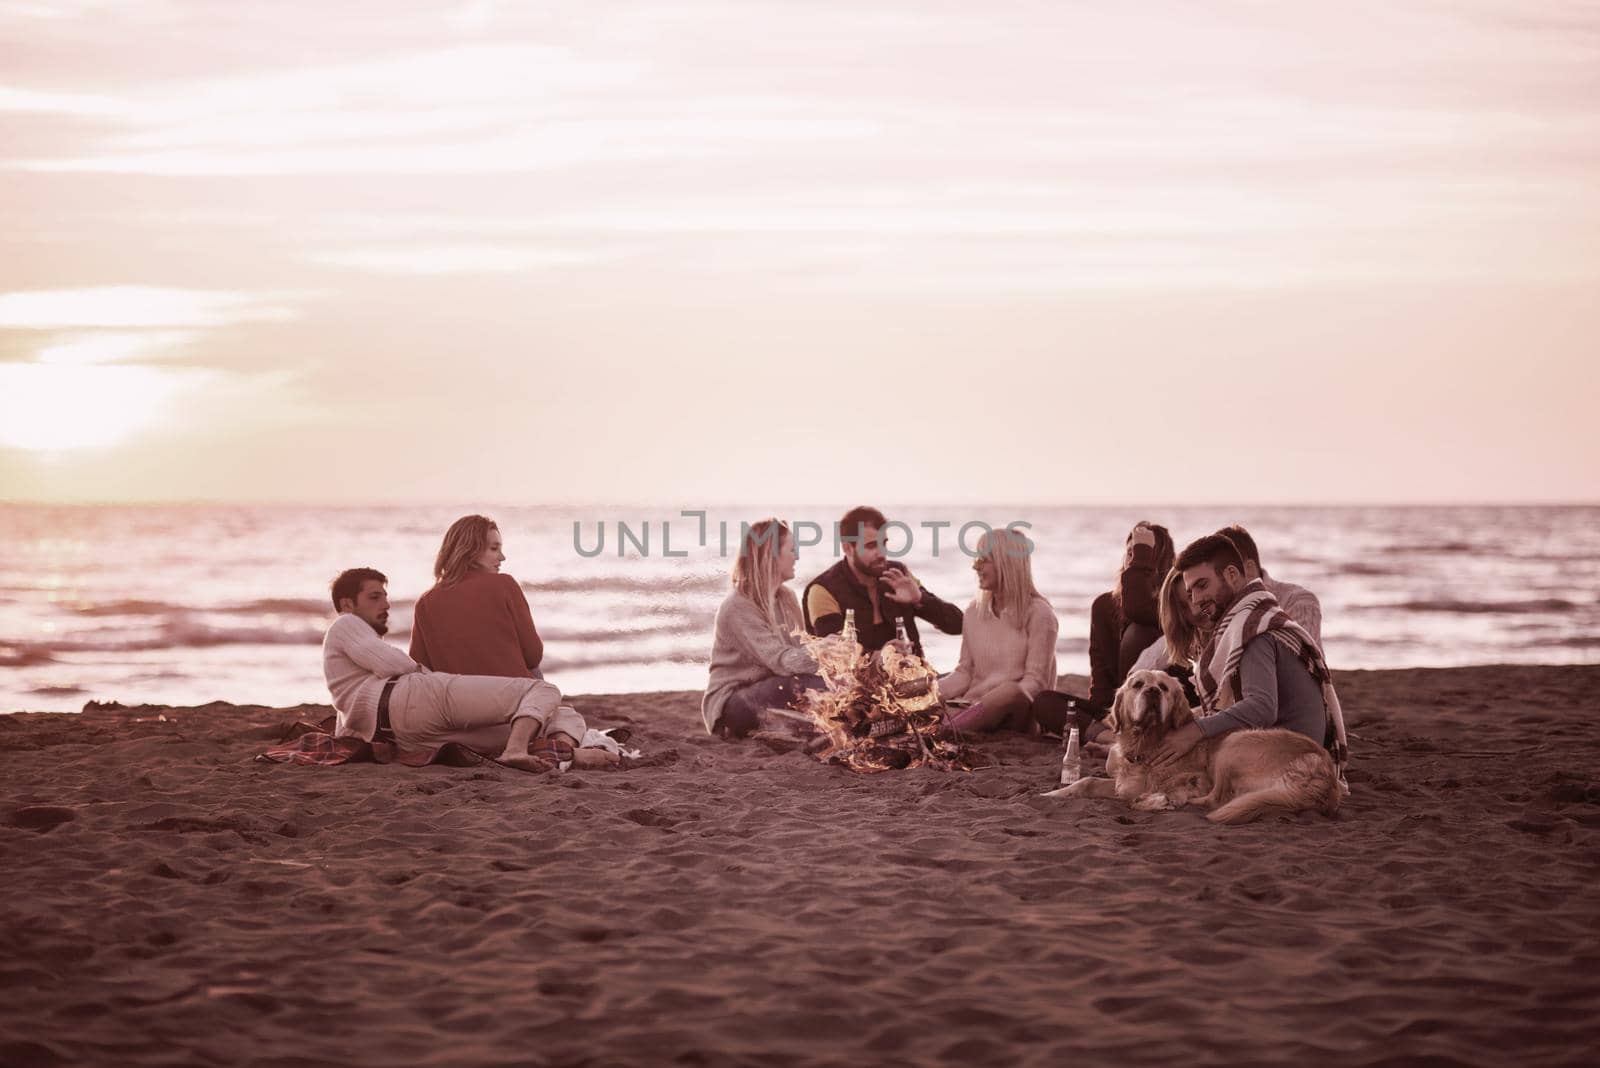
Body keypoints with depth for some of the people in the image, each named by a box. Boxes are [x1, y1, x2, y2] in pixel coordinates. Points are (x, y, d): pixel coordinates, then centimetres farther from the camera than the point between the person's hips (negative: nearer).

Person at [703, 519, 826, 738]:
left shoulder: (786, 598, 10)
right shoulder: (738, 607, -16)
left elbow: (799, 649, 2)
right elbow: (781, 660, -25)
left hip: (769, 692, 7)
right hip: (731, 702, -7)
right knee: (800, 684, -32)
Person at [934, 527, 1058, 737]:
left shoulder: (1038, 613, -2)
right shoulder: (973, 612, 14)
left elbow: (1035, 681, -8)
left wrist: (1005, 703, -29)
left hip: (1015, 713, -4)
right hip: (974, 705, 4)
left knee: (1010, 691, -40)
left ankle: (941, 732, -42)